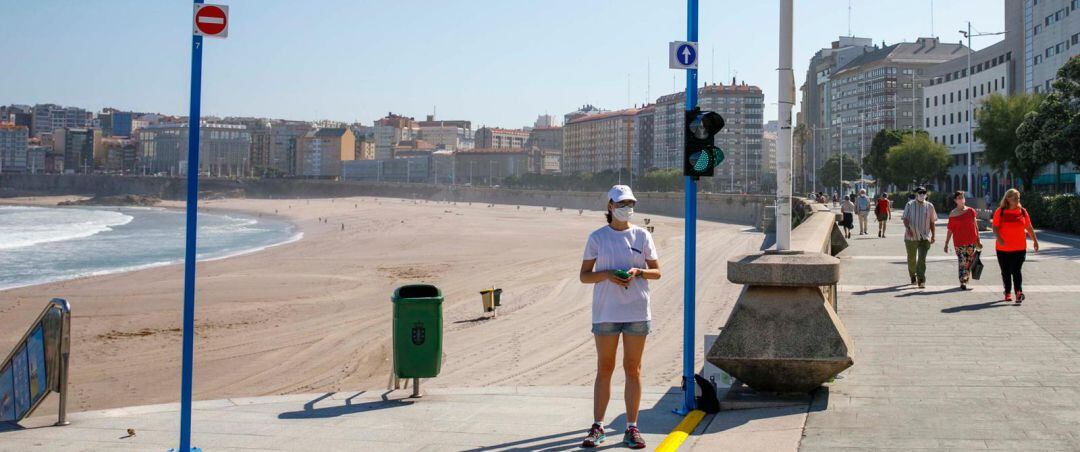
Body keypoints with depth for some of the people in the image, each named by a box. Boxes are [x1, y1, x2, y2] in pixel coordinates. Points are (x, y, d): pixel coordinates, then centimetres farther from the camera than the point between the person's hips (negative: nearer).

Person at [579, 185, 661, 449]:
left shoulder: (642, 236, 4)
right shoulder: (597, 237, 2)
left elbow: (656, 272, 8)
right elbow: (584, 276, 2)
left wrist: (637, 272, -12)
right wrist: (607, 274, -16)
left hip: (637, 311, 1)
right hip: (605, 311, -1)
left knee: (633, 368, 4)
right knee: (604, 368, 4)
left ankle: (632, 428, 10)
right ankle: (597, 427, 11)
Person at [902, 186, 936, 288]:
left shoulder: (929, 206, 8)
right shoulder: (910, 205, 1)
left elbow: (932, 221, 13)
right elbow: (905, 218, -6)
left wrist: (933, 235, 9)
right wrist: (908, 228, -23)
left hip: (925, 237, 0)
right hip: (911, 237, 0)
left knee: (922, 259, -11)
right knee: (911, 258, 11)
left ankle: (921, 280, -15)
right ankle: (913, 276, 32)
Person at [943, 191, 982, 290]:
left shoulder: (971, 211, 5)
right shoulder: (952, 214, 3)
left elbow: (975, 226, 8)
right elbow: (950, 230, 4)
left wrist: (978, 240, 7)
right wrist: (946, 244, 2)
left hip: (971, 241, 2)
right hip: (959, 242, -2)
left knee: (969, 263, 6)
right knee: (962, 263, -11)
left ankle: (965, 281, 17)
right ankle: (962, 283, -11)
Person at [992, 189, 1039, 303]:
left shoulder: (1022, 211, 5)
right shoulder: (1000, 211, -2)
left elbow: (1029, 227, 13)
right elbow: (995, 227, -6)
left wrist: (1035, 240, 13)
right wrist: (999, 238, -23)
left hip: (1019, 248, 0)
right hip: (1003, 248, 0)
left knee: (1016, 271, -12)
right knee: (1005, 272, 10)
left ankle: (1019, 292, -18)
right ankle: (1007, 293, 24)